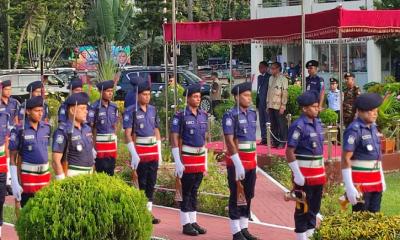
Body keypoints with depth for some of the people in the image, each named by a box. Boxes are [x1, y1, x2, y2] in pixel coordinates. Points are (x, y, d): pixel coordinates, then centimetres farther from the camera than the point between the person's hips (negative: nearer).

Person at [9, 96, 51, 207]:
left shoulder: (47, 128, 4)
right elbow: (13, 158, -7)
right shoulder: (19, 130, -10)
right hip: (28, 175, -4)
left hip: (45, 174, 4)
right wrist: (15, 183, -12)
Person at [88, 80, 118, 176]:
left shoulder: (114, 107, 7)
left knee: (111, 172, 9)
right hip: (99, 143, -5)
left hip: (112, 142, 5)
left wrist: (115, 144, 13)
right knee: (100, 172, -1)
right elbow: (90, 128, -10)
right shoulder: (94, 107, -11)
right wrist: (93, 147, -13)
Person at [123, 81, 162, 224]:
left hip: (153, 151, 5)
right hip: (140, 152, -5)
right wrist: (134, 155, -17)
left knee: (152, 182, 8)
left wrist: (159, 153, 12)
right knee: (142, 183, -1)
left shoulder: (153, 110, 10)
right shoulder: (131, 111, -8)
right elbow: (128, 134, -11)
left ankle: (149, 211, 15)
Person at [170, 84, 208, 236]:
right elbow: (174, 140, -12)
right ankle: (186, 224, 6)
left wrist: (205, 161, 14)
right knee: (186, 191, 0)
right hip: (187, 158, -6)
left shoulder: (203, 115, 8)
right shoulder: (180, 116, -10)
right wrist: (178, 162, -16)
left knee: (195, 191, 12)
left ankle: (193, 221, 18)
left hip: (200, 159, 6)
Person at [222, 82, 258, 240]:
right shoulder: (230, 115, -12)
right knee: (236, 197, 1)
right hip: (237, 161, -7)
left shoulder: (252, 114, 9)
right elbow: (229, 141, -17)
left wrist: (254, 160, 14)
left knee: (248, 195, 12)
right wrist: (238, 164, -21)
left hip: (251, 161, 7)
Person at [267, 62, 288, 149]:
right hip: (271, 105, 7)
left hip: (279, 106, -6)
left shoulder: (283, 79, -7)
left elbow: (285, 93, -11)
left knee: (281, 125, -2)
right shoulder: (271, 78, 13)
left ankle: (282, 143, 2)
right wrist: (268, 104, 13)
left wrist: (283, 106, -15)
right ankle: (275, 142, 15)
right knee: (273, 125, 9)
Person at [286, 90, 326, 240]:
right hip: (304, 173, -8)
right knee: (303, 208, 2)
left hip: (318, 173, 8)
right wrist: (297, 174, -20)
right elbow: (289, 152, -18)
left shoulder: (318, 123, 8)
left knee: (315, 206, 15)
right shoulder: (298, 126, -16)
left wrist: (322, 171, 16)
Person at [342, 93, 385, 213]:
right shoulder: (354, 130, -15)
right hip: (360, 182, -8)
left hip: (376, 181, 8)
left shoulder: (373, 127, 9)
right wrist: (349, 187, -22)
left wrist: (382, 178, 18)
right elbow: (345, 159, -18)